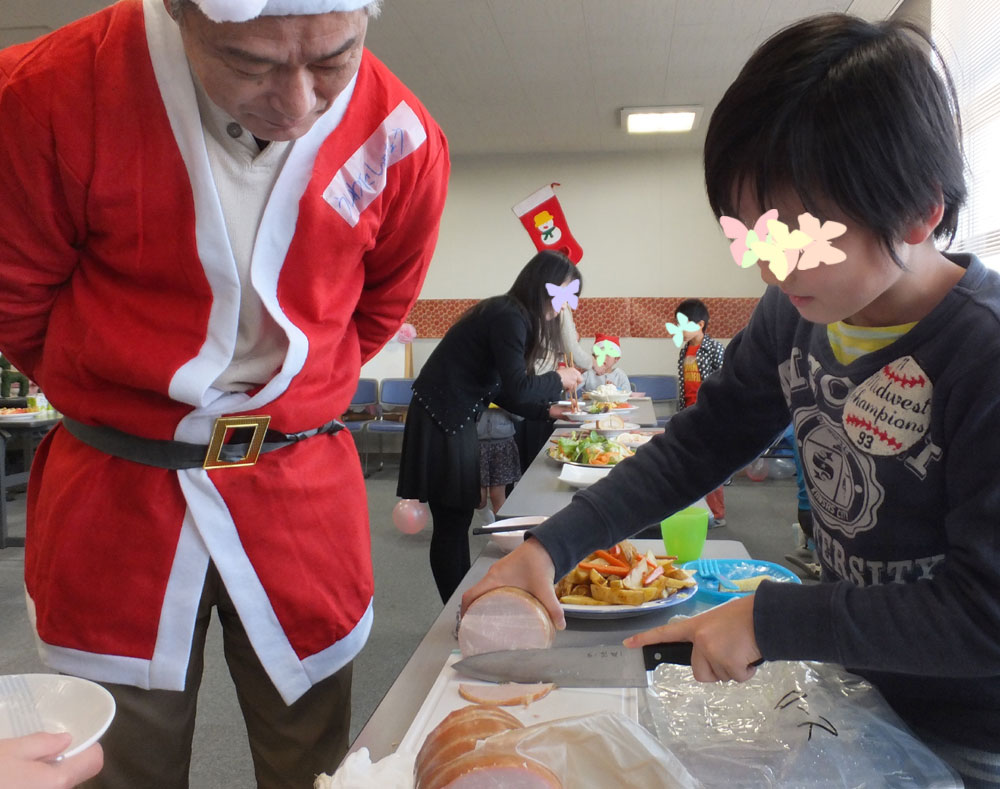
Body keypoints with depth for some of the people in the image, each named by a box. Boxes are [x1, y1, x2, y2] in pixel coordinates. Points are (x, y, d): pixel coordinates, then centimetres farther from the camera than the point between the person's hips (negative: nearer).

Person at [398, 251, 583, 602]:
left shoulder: (511, 315, 11)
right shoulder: (508, 318, -18)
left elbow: (500, 389, 14)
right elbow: (516, 388, -23)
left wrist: (546, 409, 8)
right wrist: (558, 380, -7)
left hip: (455, 421, 10)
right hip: (440, 424, -10)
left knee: (457, 521, 15)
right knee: (451, 524, -2)